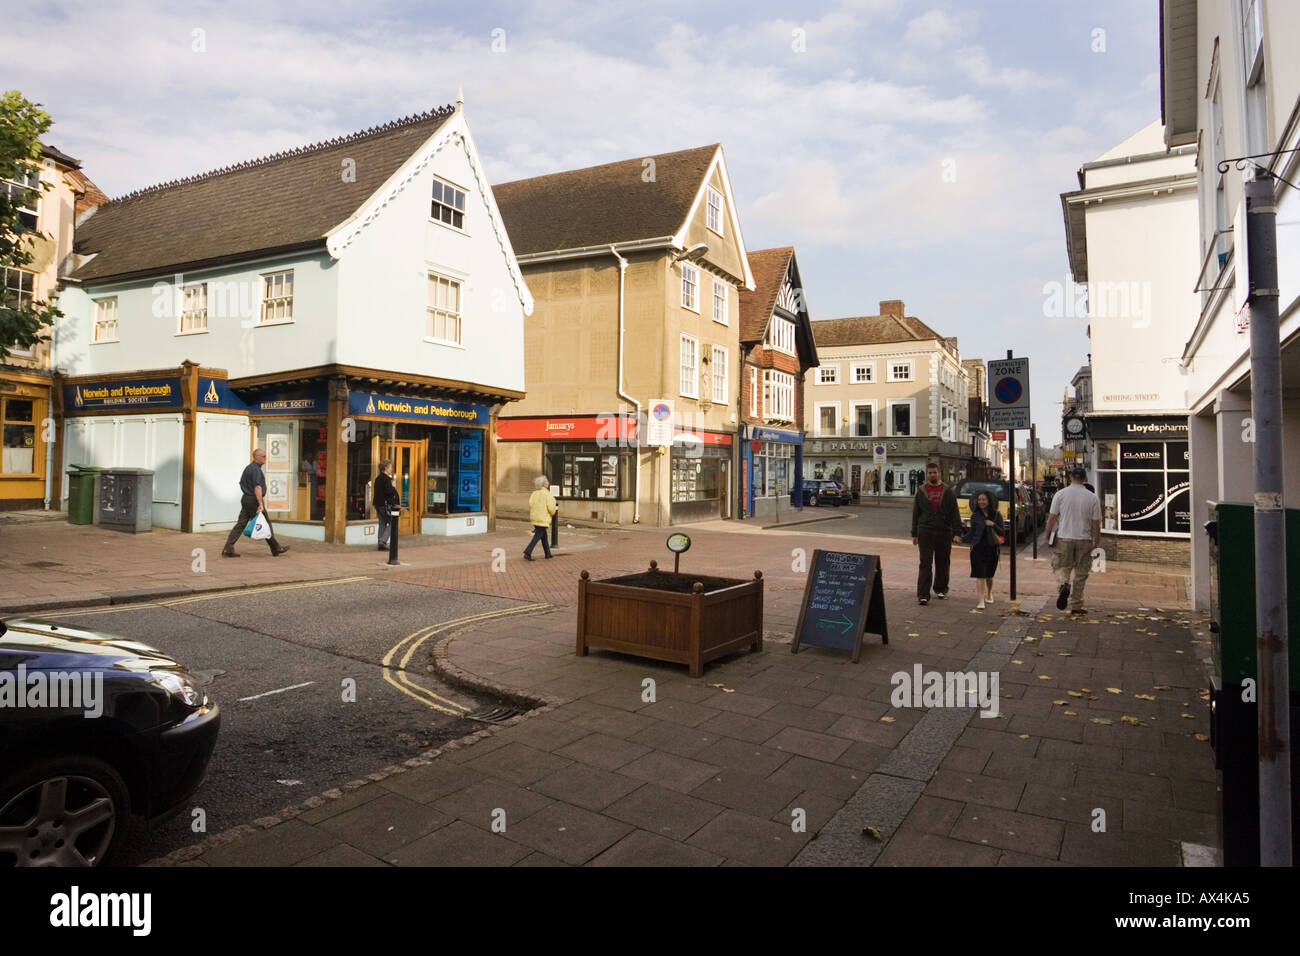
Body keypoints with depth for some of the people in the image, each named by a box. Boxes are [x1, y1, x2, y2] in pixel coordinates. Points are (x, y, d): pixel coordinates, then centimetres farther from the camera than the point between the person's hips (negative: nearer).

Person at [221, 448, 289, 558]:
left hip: (245, 498, 9)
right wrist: (261, 504, -28)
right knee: (266, 524, 1)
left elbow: (241, 483, 25)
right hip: (254, 500, -9)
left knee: (240, 524, 5)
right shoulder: (255, 469, -15)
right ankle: (276, 549, 10)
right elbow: (257, 487, -24)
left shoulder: (248, 467, 16)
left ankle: (228, 549, -1)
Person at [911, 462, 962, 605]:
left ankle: (941, 589, 28)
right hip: (925, 532, -1)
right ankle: (923, 594, -8)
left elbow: (955, 513, 2)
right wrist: (914, 534, 8)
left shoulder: (948, 492, 5)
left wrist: (957, 532, -7)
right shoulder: (921, 491, 7)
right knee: (925, 564, -6)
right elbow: (915, 513, 10)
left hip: (944, 533, 1)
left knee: (942, 563, 11)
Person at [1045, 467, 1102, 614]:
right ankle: (1076, 606, 14)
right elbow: (1096, 524, 1)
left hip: (1064, 539, -1)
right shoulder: (1092, 498, -1)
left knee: (1061, 567, 11)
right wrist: (1097, 543, 10)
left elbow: (1052, 518, -4)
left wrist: (1048, 536, 8)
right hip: (1084, 540, 1)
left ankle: (1063, 585, -21)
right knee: (1080, 574, 10)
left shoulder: (1060, 494, -3)